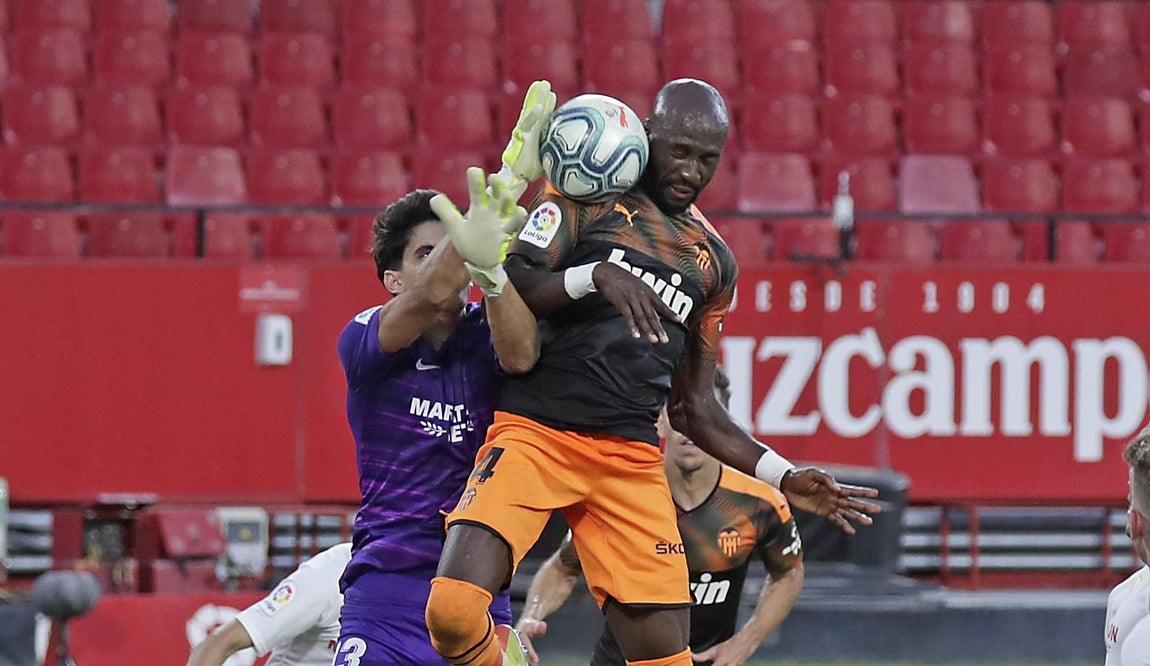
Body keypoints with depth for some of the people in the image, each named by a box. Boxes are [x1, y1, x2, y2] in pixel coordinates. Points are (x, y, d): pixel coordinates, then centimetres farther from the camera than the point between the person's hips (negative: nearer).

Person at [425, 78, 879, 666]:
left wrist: (783, 478, 15)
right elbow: (509, 283, -10)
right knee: (453, 610, -24)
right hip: (535, 433, -4)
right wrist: (596, 276, -25)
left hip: (631, 457, 4)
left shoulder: (714, 260, 19)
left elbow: (695, 409, 24)